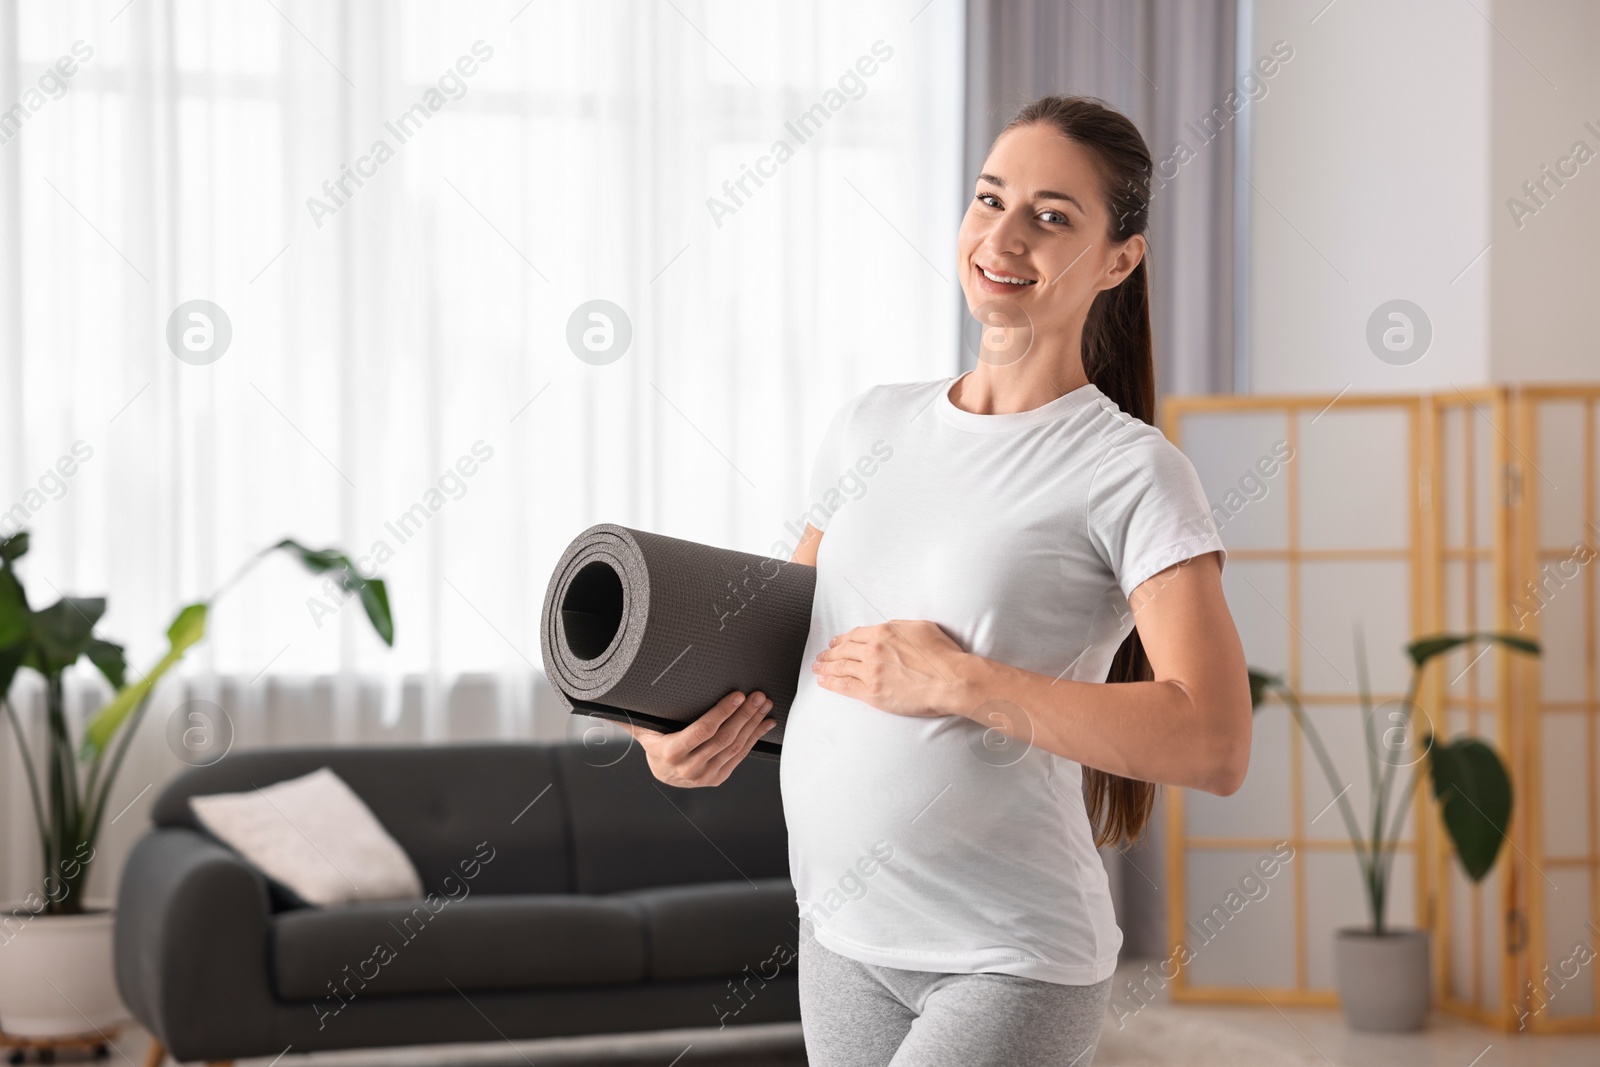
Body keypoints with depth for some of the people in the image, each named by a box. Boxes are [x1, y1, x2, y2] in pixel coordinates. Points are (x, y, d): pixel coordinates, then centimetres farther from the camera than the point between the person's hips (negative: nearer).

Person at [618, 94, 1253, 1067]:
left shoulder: (1133, 473, -9)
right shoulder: (874, 426, 9)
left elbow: (1216, 746, -19)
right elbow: (800, 633, 21)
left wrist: (958, 681, -20)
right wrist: (700, 729, -1)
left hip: (1013, 961, -6)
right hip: (844, 938, 6)